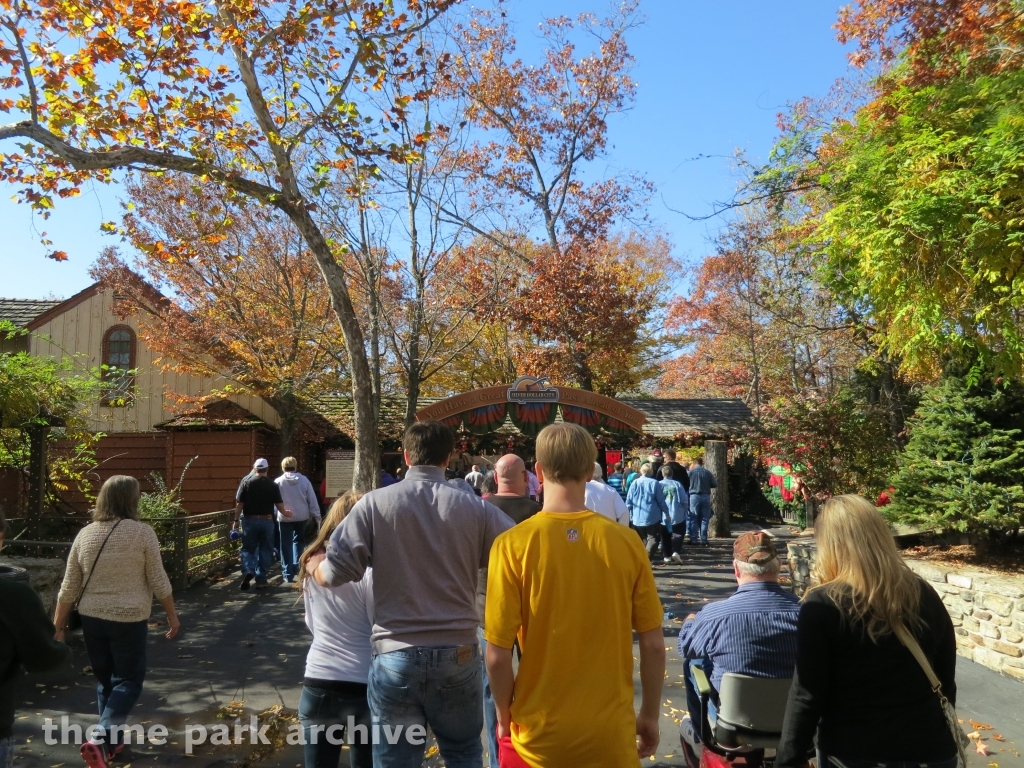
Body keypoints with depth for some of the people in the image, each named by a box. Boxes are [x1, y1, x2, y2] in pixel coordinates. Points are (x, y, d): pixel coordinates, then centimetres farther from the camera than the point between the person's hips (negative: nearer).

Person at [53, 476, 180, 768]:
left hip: (92, 618, 5)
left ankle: (111, 740, 27)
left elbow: (69, 587, 4)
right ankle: (100, 738, -10)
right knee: (129, 680, 7)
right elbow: (158, 582, -7)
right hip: (129, 619, -5)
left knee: (105, 679, 19)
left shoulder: (86, 534, 1)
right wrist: (171, 614, 4)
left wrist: (58, 623, 13)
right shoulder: (143, 533, -11)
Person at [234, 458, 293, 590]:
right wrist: (285, 513, 18)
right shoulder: (273, 485, -3)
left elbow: (239, 504, -5)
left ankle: (247, 571, -12)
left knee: (248, 549, 11)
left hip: (250, 521, 0)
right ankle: (261, 579, 11)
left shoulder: (246, 482, -4)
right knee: (265, 551, 9)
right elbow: (279, 505, -2)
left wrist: (236, 521, 2)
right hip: (267, 521, 0)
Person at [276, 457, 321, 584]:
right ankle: (297, 566, 17)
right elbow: (312, 499, -2)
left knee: (286, 545, 7)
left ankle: (287, 573, 7)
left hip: (284, 518, -2)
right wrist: (317, 516, 5)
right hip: (302, 517, 2)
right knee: (299, 541, 23)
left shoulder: (278, 482, -7)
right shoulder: (304, 480, -3)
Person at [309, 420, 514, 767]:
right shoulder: (475, 508, -6)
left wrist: (315, 565, 15)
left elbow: (335, 573, -9)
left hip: (395, 655, -1)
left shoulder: (374, 503, -7)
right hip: (458, 653, 1)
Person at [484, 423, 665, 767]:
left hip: (538, 736, -1)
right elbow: (653, 645, -4)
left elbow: (498, 654, -13)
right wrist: (650, 715, 11)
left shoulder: (513, 544, -16)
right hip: (611, 734, 1)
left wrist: (504, 717, 5)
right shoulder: (626, 541, -11)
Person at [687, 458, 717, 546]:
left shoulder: (691, 472, -4)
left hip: (694, 496, -2)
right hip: (706, 496, 2)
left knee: (693, 519, 5)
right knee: (704, 519, 6)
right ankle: (704, 540, 4)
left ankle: (693, 539, 3)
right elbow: (714, 485, 5)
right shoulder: (707, 473, 1)